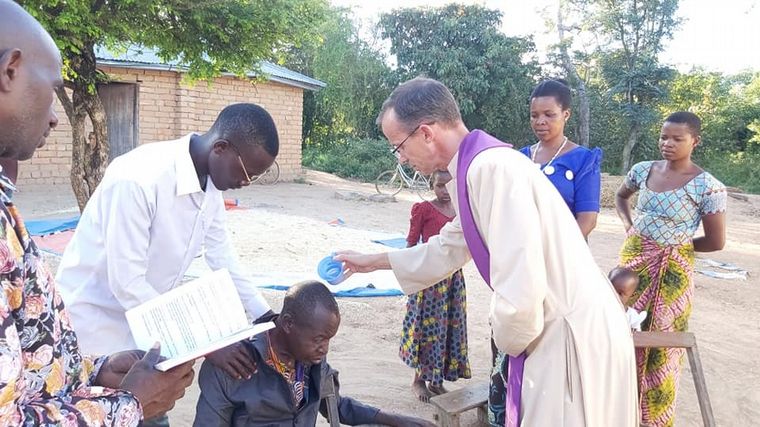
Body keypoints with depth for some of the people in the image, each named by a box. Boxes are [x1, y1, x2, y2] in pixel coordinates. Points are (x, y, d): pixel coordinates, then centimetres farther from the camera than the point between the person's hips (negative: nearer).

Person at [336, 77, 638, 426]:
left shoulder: (492, 168, -25)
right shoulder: (477, 167, 7)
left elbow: (519, 296, -30)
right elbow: (448, 250, 21)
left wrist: (507, 341, -9)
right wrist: (373, 261, 28)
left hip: (575, 338, -9)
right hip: (556, 331, 9)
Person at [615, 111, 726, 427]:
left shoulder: (708, 186, -14)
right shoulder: (643, 170, 0)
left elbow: (716, 242, -9)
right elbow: (621, 196, 21)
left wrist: (677, 243, -1)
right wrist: (629, 227, 6)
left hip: (672, 270, -4)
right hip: (633, 259, 4)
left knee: (660, 342, 8)